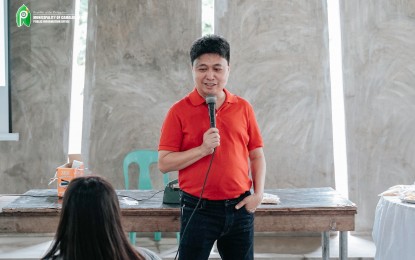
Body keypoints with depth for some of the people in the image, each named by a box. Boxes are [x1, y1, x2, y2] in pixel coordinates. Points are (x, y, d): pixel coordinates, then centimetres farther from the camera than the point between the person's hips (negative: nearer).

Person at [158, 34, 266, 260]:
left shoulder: (243, 108, 6)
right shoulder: (179, 111, -3)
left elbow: (257, 156, 12)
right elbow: (164, 163, -6)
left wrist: (258, 194, -1)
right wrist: (202, 149, -17)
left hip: (240, 208, 3)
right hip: (198, 209, -3)